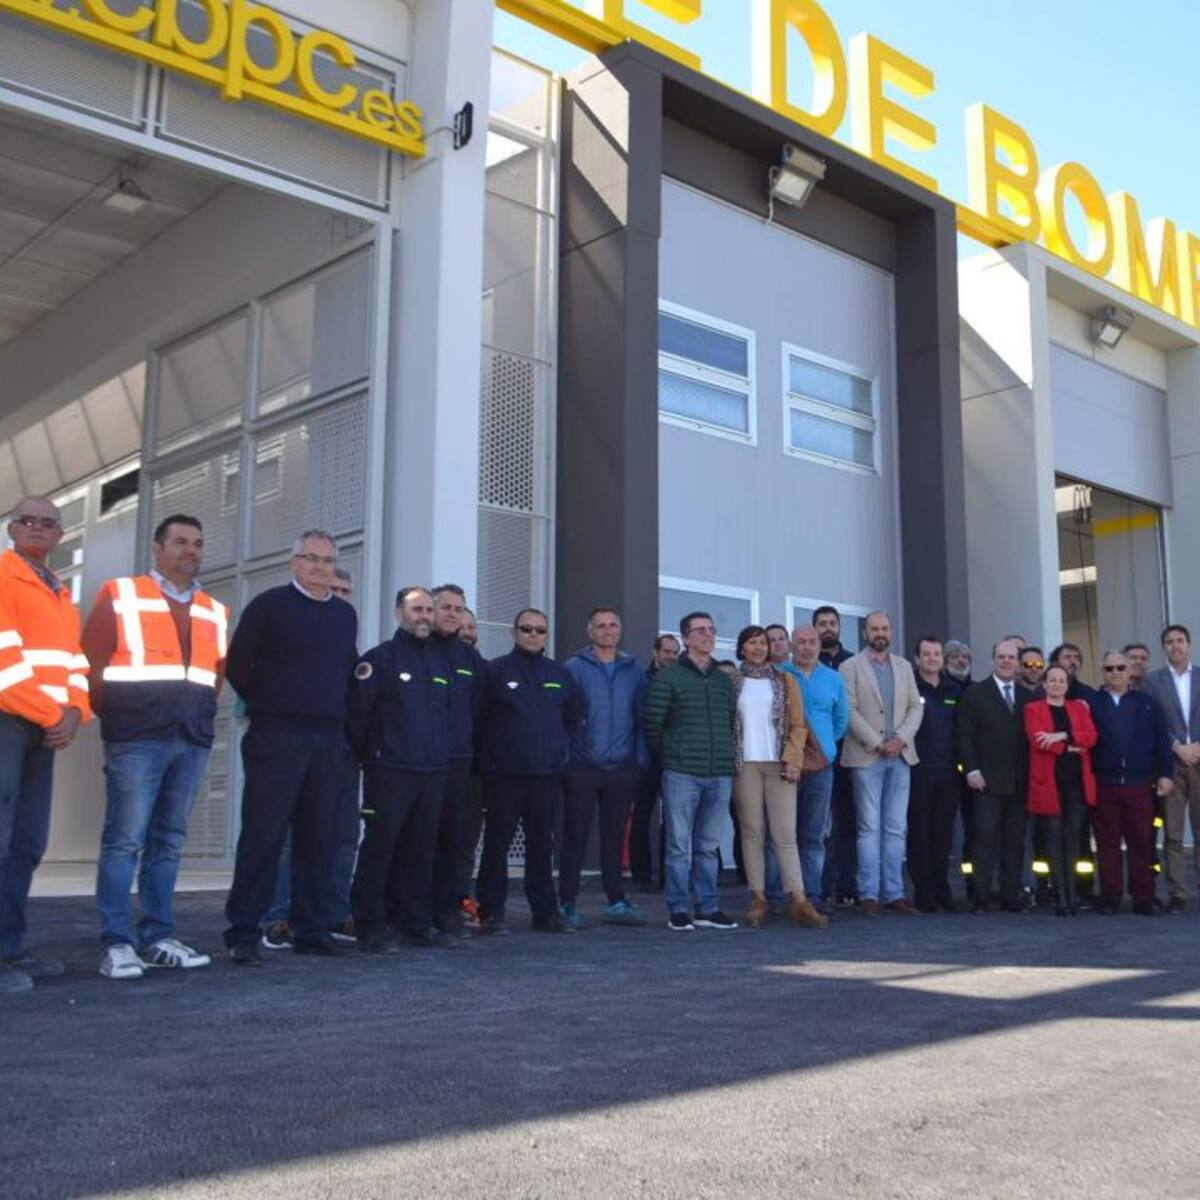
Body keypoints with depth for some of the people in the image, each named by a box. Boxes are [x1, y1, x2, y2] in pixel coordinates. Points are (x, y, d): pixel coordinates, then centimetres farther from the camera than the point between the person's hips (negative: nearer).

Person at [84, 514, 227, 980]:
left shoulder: (215, 612, 15)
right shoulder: (120, 596, 1)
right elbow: (91, 660, -1)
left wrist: (199, 713, 13)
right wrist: (112, 714, 2)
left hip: (193, 741, 5)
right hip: (136, 739, -5)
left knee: (168, 842, 8)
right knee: (124, 840, -6)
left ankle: (157, 938, 13)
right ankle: (116, 943, -3)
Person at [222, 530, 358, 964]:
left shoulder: (345, 615, 15)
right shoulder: (269, 605, -1)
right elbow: (237, 665, -1)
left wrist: (337, 714, 13)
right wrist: (267, 704, 3)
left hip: (329, 741, 5)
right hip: (276, 738, -5)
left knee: (317, 837, 7)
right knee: (263, 835, -6)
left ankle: (311, 929, 14)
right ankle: (243, 932, -1)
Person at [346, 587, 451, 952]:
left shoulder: (440, 662, 16)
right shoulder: (379, 658, -4)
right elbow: (356, 711, -7)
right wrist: (366, 753, -2)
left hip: (433, 772, 6)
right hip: (389, 771, -6)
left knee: (421, 851, 9)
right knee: (379, 849, -3)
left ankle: (416, 923, 18)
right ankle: (370, 927, 3)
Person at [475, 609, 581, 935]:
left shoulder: (560, 674, 12)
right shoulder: (495, 671, -1)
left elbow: (573, 717, 22)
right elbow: (478, 717, -2)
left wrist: (561, 747, 12)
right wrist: (490, 755, -2)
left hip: (547, 774, 4)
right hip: (504, 774, -4)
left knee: (542, 845, 9)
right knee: (497, 843, 0)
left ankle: (546, 912, 15)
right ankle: (491, 912, 7)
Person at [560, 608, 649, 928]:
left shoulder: (633, 671, 10)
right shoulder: (574, 668, 0)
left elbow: (641, 718, 9)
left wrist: (642, 758, 1)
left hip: (622, 768, 3)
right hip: (583, 766, -3)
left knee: (615, 837, 10)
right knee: (575, 836, 2)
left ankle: (616, 902, 17)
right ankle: (568, 904, 9)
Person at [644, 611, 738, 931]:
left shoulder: (724, 680, 15)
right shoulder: (668, 678, -1)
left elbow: (731, 722, 18)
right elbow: (652, 723, -2)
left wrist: (727, 757, 10)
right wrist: (667, 758, 3)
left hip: (720, 774, 5)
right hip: (681, 774, -5)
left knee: (708, 846, 10)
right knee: (680, 846, -1)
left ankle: (707, 909, 16)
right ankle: (678, 911, 5)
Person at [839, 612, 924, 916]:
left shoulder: (904, 666, 15)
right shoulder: (850, 667, 1)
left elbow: (916, 707, 10)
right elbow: (849, 710, -7)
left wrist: (900, 738, -7)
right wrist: (877, 743, -12)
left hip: (900, 755, 4)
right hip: (866, 756, -4)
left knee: (896, 828, 4)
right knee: (870, 827, -4)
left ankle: (894, 893, 8)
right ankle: (869, 894, 0)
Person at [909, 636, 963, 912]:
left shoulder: (953, 690, 13)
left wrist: (959, 759, 7)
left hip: (947, 772, 4)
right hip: (918, 771, -4)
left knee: (943, 833, 7)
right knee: (920, 832, -1)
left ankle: (942, 890, 16)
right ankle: (923, 893, 5)